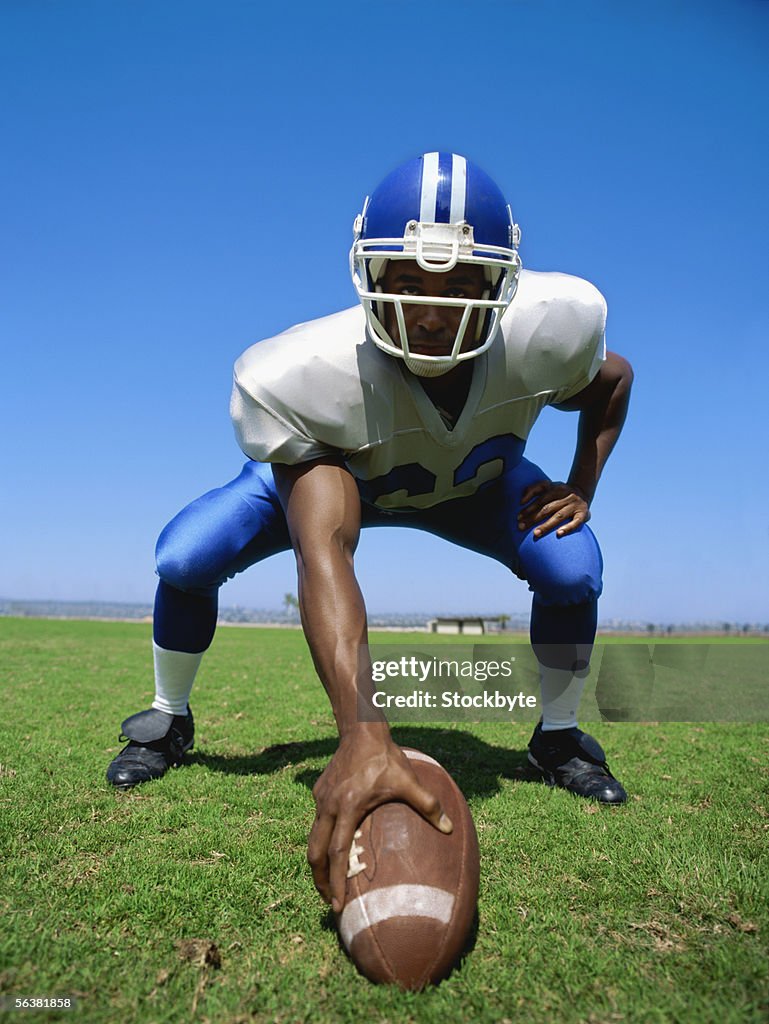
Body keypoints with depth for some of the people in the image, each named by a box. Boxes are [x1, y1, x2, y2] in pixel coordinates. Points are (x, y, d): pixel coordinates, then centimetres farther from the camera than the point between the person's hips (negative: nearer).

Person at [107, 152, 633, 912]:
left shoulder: (547, 328, -33)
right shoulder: (305, 377, -43)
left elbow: (613, 379, -6)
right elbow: (325, 552, -51)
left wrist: (581, 487, -16)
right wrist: (361, 734, -63)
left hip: (474, 485, 2)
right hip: (331, 473, -1)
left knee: (572, 567, -21)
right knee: (185, 559, -18)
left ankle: (558, 740, 9)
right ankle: (169, 721, 14)